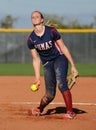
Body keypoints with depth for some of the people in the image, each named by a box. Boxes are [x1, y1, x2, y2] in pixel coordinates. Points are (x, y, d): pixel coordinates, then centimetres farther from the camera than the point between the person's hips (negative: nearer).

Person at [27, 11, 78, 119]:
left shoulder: (51, 31, -13)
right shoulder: (31, 39, -4)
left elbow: (63, 48, -7)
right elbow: (36, 59, 2)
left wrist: (73, 66, -8)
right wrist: (37, 77, -3)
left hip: (59, 59, -3)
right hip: (47, 64, 3)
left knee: (60, 83, -29)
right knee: (49, 94, 1)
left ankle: (70, 112, -28)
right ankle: (39, 109, 33)